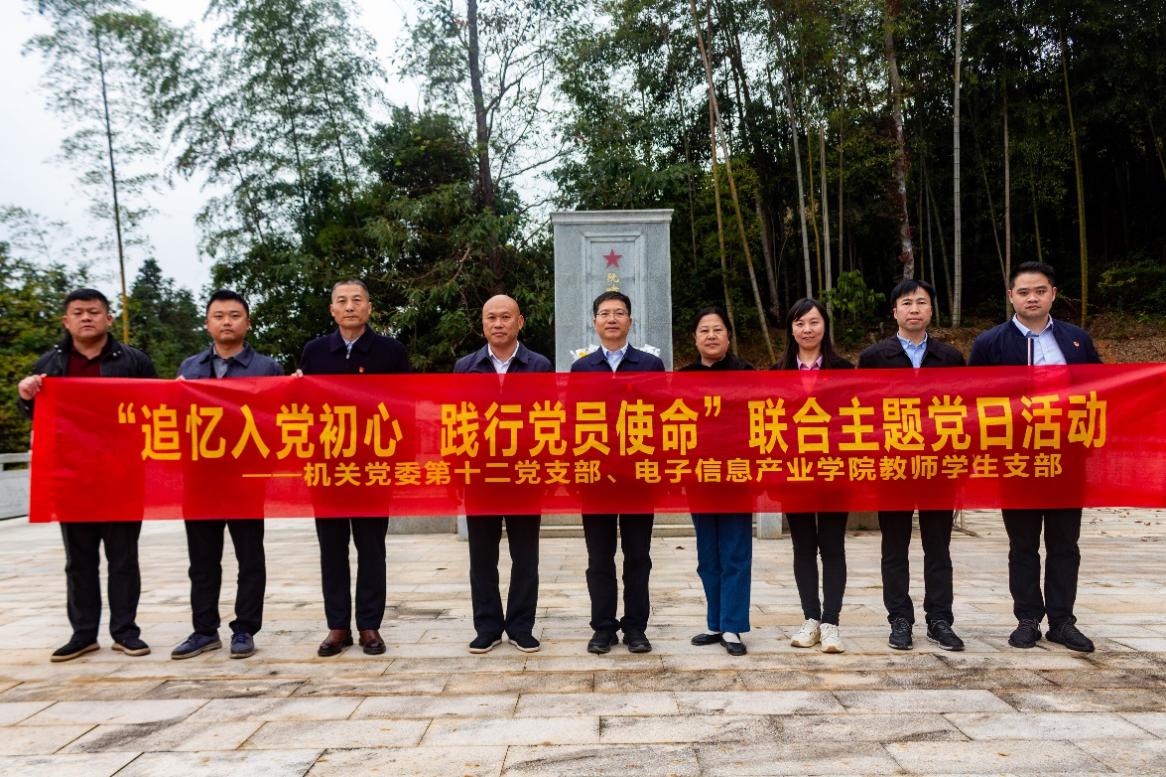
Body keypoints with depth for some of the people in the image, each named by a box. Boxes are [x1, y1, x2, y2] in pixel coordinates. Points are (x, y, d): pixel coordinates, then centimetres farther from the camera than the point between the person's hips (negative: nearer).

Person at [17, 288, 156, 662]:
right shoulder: (49, 363, 10)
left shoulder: (134, 360, 2)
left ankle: (125, 630, 14)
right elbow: (37, 416, 14)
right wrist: (27, 398, -7)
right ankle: (83, 633, 20)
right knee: (79, 559, 10)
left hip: (122, 477, -2)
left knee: (123, 556, 5)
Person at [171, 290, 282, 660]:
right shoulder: (188, 367, 13)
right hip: (198, 478, 4)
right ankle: (205, 630, 22)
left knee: (249, 559, 5)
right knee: (202, 559, 11)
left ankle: (244, 630, 15)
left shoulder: (267, 368, 1)